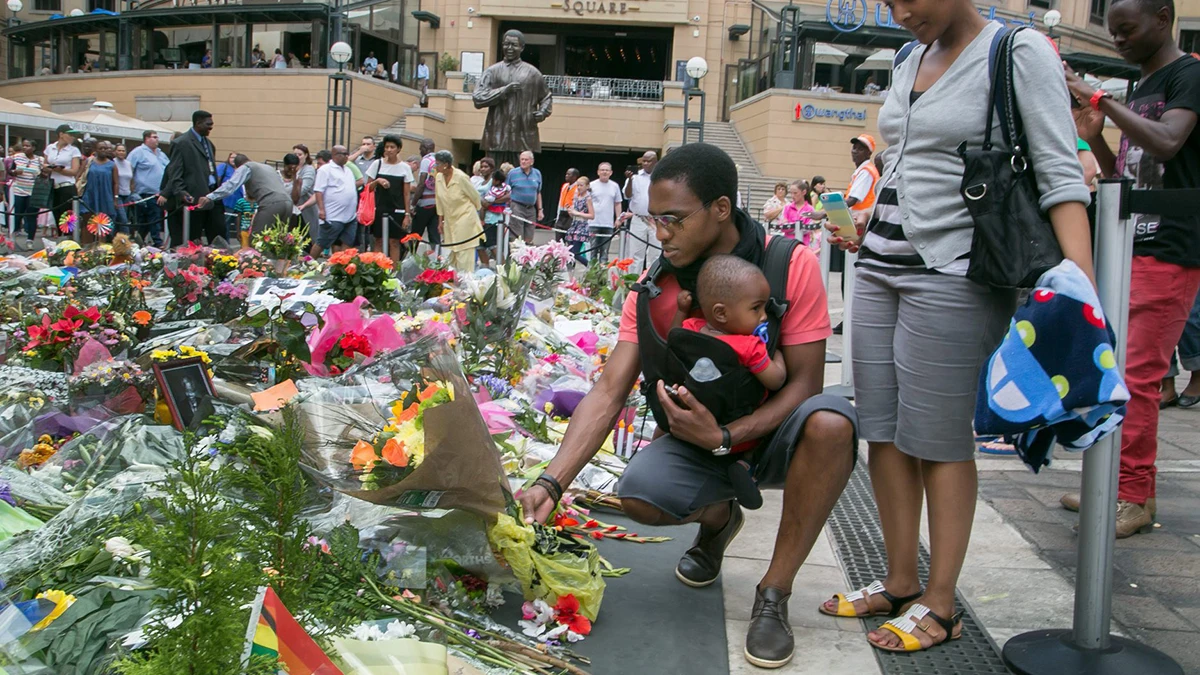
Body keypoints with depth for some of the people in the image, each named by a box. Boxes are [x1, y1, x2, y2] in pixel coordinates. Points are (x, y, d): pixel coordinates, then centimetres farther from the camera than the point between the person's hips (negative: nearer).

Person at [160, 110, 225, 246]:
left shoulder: (208, 143, 17)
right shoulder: (181, 143, -6)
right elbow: (174, 173, -10)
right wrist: (181, 194, -20)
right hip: (194, 198, -7)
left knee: (219, 233, 7)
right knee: (193, 240, -1)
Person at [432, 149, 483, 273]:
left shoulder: (461, 177, -18)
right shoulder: (439, 177, 0)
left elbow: (475, 196, -5)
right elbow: (440, 200, 9)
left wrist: (477, 211, 11)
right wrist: (440, 221, 10)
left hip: (464, 218, -6)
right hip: (449, 220, 6)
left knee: (464, 253, -7)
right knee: (451, 253, 10)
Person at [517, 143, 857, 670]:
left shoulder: (791, 266, -17)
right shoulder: (653, 292, -9)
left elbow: (804, 383, -16)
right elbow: (608, 393, -14)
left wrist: (725, 436, -30)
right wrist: (551, 483, -25)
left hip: (774, 434, -2)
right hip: (696, 440, 2)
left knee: (830, 422, -36)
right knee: (638, 493, -28)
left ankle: (773, 595, -19)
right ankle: (717, 518, 11)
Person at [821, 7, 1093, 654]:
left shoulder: (1019, 53, -8)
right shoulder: (911, 61, 14)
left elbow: (1060, 175, -15)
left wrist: (1080, 285, -25)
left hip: (953, 278, -7)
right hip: (881, 270, 8)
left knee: (940, 439, -1)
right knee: (883, 431, 8)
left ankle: (939, 605, 13)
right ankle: (900, 584, 22)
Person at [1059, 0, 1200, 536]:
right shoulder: (1138, 89, 18)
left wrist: (1100, 99, -19)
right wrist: (1093, 135, 3)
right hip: (1127, 249, 8)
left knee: (1137, 379, -9)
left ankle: (1136, 498, -1)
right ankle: (1113, 484, 19)